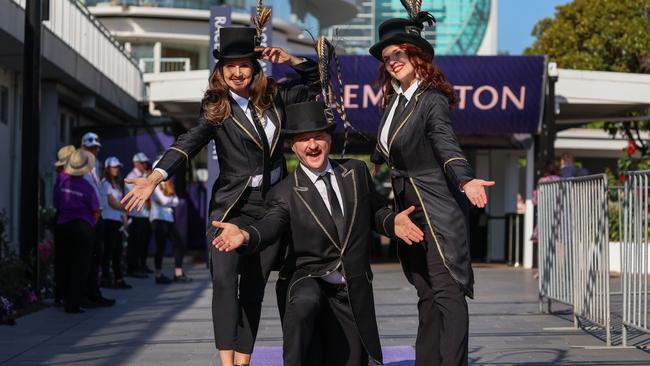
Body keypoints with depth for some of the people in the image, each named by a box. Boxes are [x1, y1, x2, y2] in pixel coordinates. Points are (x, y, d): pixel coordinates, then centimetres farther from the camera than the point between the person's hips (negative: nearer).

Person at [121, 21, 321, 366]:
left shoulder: (273, 98, 7)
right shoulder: (216, 110, -3)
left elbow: (316, 81, 17)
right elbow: (188, 144, -17)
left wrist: (289, 60, -2)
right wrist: (154, 178, -32)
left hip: (272, 204, 4)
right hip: (232, 205, -3)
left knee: (254, 287, 4)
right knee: (224, 278, -22)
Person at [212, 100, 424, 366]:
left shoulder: (357, 172, 4)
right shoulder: (285, 193, -7)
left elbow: (376, 211, 14)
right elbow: (269, 226, -24)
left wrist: (393, 222, -10)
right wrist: (244, 234, -47)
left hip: (354, 293, 4)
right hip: (309, 279, -3)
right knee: (304, 302, -39)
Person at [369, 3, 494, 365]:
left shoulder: (432, 101, -14)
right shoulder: (395, 99, 9)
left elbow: (448, 146, -29)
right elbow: (384, 150, 22)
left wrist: (466, 181, -46)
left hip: (437, 210, -8)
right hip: (409, 211, 8)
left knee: (447, 291, -12)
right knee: (427, 294, 10)